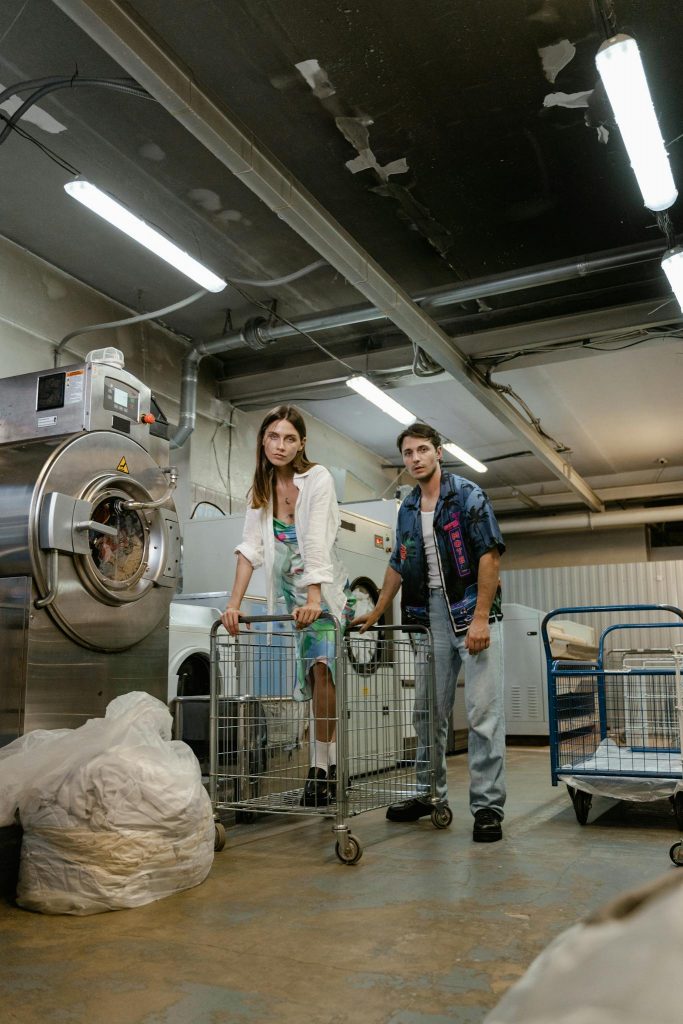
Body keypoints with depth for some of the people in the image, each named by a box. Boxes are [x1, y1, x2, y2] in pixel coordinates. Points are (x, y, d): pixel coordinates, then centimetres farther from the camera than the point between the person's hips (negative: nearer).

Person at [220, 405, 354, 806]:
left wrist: (313, 599, -36)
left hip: (327, 591, -4)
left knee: (321, 668, -19)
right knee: (318, 678, 3)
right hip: (292, 594, 4)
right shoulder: (262, 488, 2)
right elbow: (251, 546, -6)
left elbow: (317, 543, -26)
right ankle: (331, 765, 9)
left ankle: (321, 769, -12)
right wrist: (234, 603, -16)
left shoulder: (318, 479, -13)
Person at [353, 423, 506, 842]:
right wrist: (376, 614, 23)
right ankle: (430, 793, 24)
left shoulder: (468, 495, -4)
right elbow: (398, 565, 23)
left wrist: (480, 618, -17)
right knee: (428, 712, 10)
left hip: (473, 611, -6)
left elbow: (490, 555, -11)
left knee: (484, 713, -6)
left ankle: (488, 806, 2)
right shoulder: (408, 509, 15)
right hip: (431, 616, 6)